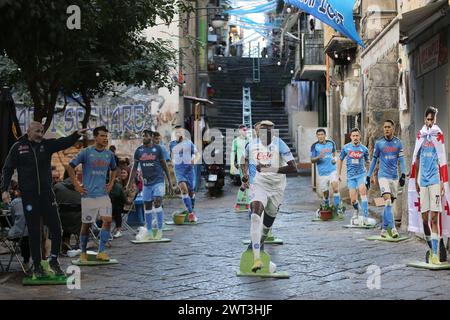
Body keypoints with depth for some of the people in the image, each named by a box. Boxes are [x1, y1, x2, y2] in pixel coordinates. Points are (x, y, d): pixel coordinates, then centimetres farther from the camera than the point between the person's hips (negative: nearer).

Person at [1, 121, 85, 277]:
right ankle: (37, 266, 15)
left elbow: (65, 142, -11)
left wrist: (76, 135, -31)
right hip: (29, 196, -2)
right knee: (34, 232, 4)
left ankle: (54, 260, 19)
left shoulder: (47, 145, 4)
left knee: (56, 229, 1)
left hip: (47, 194, 2)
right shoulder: (18, 147, 0)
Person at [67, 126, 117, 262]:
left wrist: (111, 184, 13)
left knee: (108, 220, -11)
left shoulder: (109, 154, 8)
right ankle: (83, 253, 19)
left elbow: (114, 169, 26)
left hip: (103, 194, 4)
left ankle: (101, 252, -3)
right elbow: (70, 167, -2)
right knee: (86, 224, 4)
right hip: (88, 195, -4)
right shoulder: (86, 152, -6)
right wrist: (77, 185, -5)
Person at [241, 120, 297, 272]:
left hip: (276, 187, 0)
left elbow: (293, 168, -20)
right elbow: (245, 160, 25)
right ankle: (256, 258, -32)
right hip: (258, 185, 0)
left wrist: (269, 169, -27)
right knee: (256, 215, -26)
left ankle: (258, 243, 50)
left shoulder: (279, 144, -11)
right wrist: (245, 173, 6)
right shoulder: (252, 144, 1)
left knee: (268, 222, 15)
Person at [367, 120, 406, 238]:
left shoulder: (398, 143, 4)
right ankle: (393, 228, -22)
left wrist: (403, 174, -9)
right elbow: (374, 160, 9)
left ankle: (384, 228, 19)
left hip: (394, 177, 3)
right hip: (383, 175, -3)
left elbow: (401, 160, 5)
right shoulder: (379, 143, 1)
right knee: (388, 201, -17)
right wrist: (369, 176, 10)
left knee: (389, 203, 7)